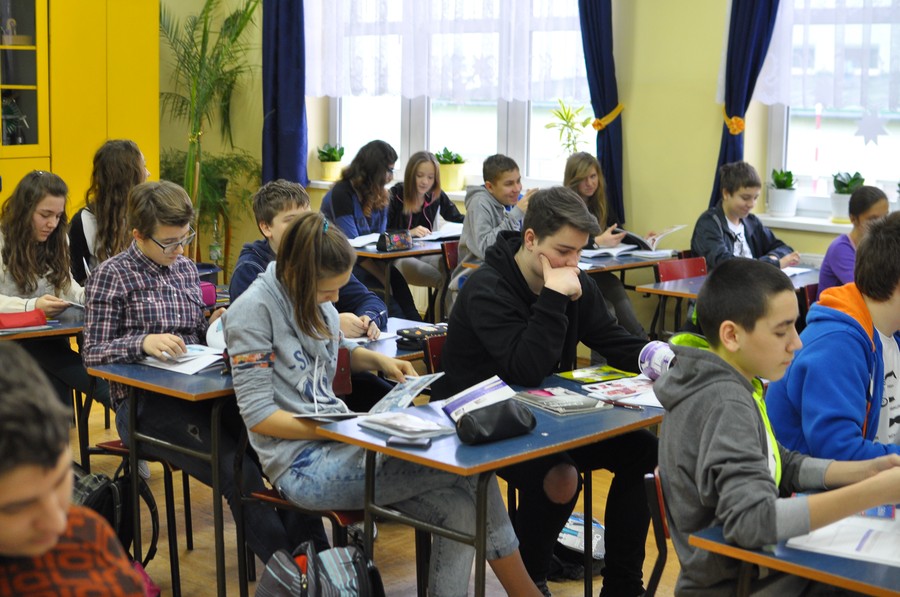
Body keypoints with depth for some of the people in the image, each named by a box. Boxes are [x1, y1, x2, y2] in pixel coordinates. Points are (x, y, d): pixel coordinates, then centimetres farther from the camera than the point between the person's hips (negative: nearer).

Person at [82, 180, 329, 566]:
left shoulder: (186, 268, 16)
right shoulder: (111, 276, -2)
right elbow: (93, 355, -6)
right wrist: (143, 342, -23)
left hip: (197, 390, 6)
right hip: (144, 403, -6)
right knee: (238, 471, -26)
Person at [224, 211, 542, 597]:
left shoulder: (316, 300, 9)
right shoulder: (253, 311, -13)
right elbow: (258, 415, -16)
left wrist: (376, 359, 8)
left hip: (338, 445, 8)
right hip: (301, 464, -8)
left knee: (459, 510, -15)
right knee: (469, 468, -15)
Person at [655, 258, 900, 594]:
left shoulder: (729, 384, 3)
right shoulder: (724, 403, -23)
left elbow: (783, 466, 14)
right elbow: (753, 520, -33)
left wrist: (866, 470, 1)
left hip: (754, 567, 8)